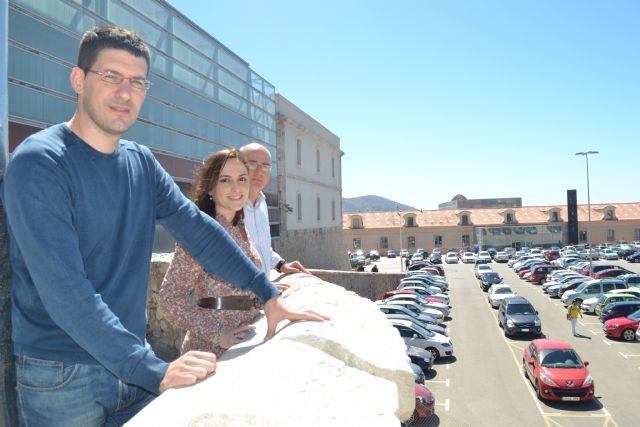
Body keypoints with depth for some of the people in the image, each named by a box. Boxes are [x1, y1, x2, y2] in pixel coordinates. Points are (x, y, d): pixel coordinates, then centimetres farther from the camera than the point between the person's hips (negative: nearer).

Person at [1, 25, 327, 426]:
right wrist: (153, 371, -28)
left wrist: (268, 294, -3)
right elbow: (63, 289, -24)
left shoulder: (141, 162, 3)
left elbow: (198, 228, 2)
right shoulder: (38, 162, -17)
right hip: (62, 375, -5)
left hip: (136, 362, 6)